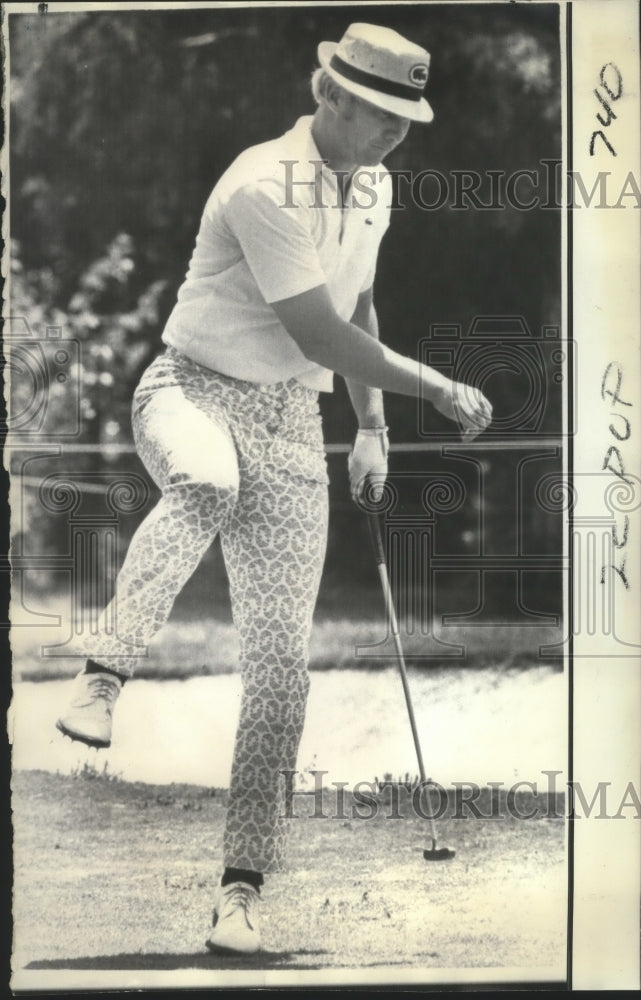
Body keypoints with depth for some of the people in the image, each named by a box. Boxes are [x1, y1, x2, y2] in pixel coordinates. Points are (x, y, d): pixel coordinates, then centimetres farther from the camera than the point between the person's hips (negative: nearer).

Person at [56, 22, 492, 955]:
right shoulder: (267, 185, -18)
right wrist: (439, 390, -11)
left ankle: (242, 890, 4)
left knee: (281, 663, -2)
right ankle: (103, 679, -35)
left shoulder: (373, 186, 9)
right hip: (194, 393, -6)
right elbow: (320, 336, -19)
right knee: (207, 479, -45)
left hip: (293, 423, 6)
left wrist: (372, 425, 21)